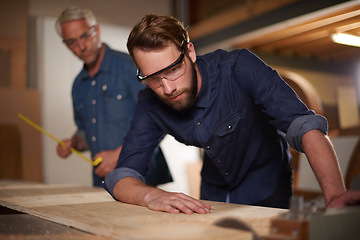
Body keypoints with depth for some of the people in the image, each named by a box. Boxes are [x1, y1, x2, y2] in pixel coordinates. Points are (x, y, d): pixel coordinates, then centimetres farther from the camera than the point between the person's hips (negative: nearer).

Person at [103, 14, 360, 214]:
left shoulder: (239, 67, -25)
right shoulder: (151, 105, -15)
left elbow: (304, 124, -33)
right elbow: (122, 175, -18)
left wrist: (335, 194, -48)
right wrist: (152, 195, -41)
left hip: (265, 191, -4)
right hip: (213, 195, 4)